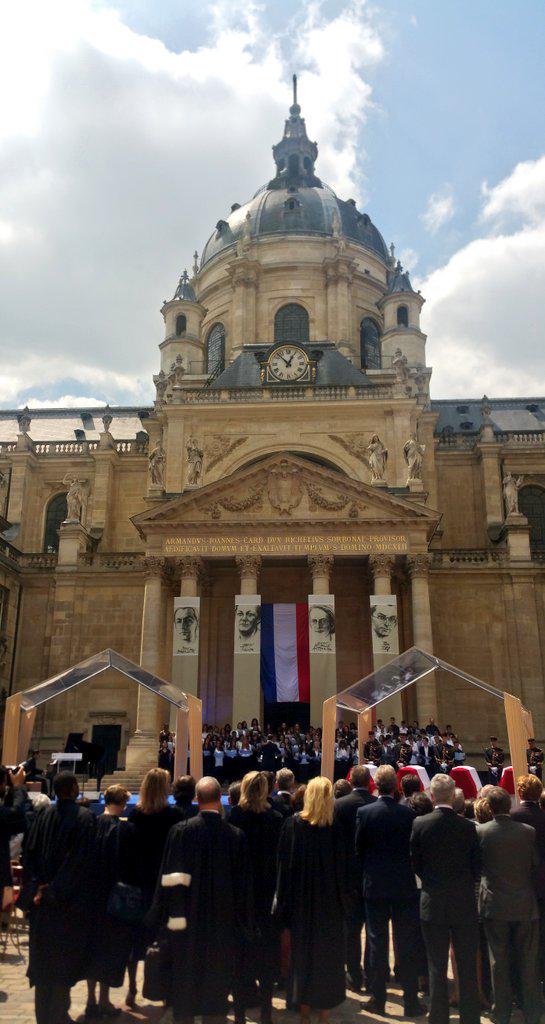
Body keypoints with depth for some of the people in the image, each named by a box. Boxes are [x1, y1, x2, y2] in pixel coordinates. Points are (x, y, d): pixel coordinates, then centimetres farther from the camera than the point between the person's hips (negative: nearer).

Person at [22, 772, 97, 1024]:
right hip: (70, 901, -4)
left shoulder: (43, 816, 0)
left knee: (43, 958, 16)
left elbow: (29, 854, 0)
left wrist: (36, 888, -2)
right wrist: (55, 890, -10)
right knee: (64, 957, 9)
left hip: (42, 899, 4)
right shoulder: (84, 817, -14)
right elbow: (81, 861, -17)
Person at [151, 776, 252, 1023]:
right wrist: (244, 925, 7)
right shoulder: (236, 836, -11)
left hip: (187, 920, 0)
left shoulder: (180, 831, -14)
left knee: (184, 981, 15)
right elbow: (244, 885, -3)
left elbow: (170, 878, -11)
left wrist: (164, 917, -2)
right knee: (217, 982, 16)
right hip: (223, 924, 1)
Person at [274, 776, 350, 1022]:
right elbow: (342, 866, -9)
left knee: (302, 952, 16)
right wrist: (344, 899, 4)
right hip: (329, 902, -1)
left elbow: (284, 863, -6)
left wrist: (284, 900, 4)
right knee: (327, 954, 12)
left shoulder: (292, 823, -11)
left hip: (301, 901, 1)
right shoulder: (336, 827, -16)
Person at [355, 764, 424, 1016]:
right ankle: (411, 1001, 17)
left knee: (377, 943, 11)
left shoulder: (364, 812, -11)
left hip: (374, 886, 0)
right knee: (407, 945, 11)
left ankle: (378, 999, 19)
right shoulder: (408, 813, -11)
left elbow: (358, 849, -4)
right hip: (404, 886, 0)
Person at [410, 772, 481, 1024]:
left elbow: (415, 863, -1)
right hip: (464, 904, 0)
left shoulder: (419, 824, -11)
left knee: (437, 968, 12)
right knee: (467, 968, 14)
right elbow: (477, 867, -2)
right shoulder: (468, 827, -12)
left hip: (432, 904, 0)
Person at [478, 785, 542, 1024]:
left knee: (499, 962, 11)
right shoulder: (528, 831, -10)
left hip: (494, 905, 0)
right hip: (525, 905, 0)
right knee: (527, 962, 13)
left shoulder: (480, 832, -11)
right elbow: (537, 866, -2)